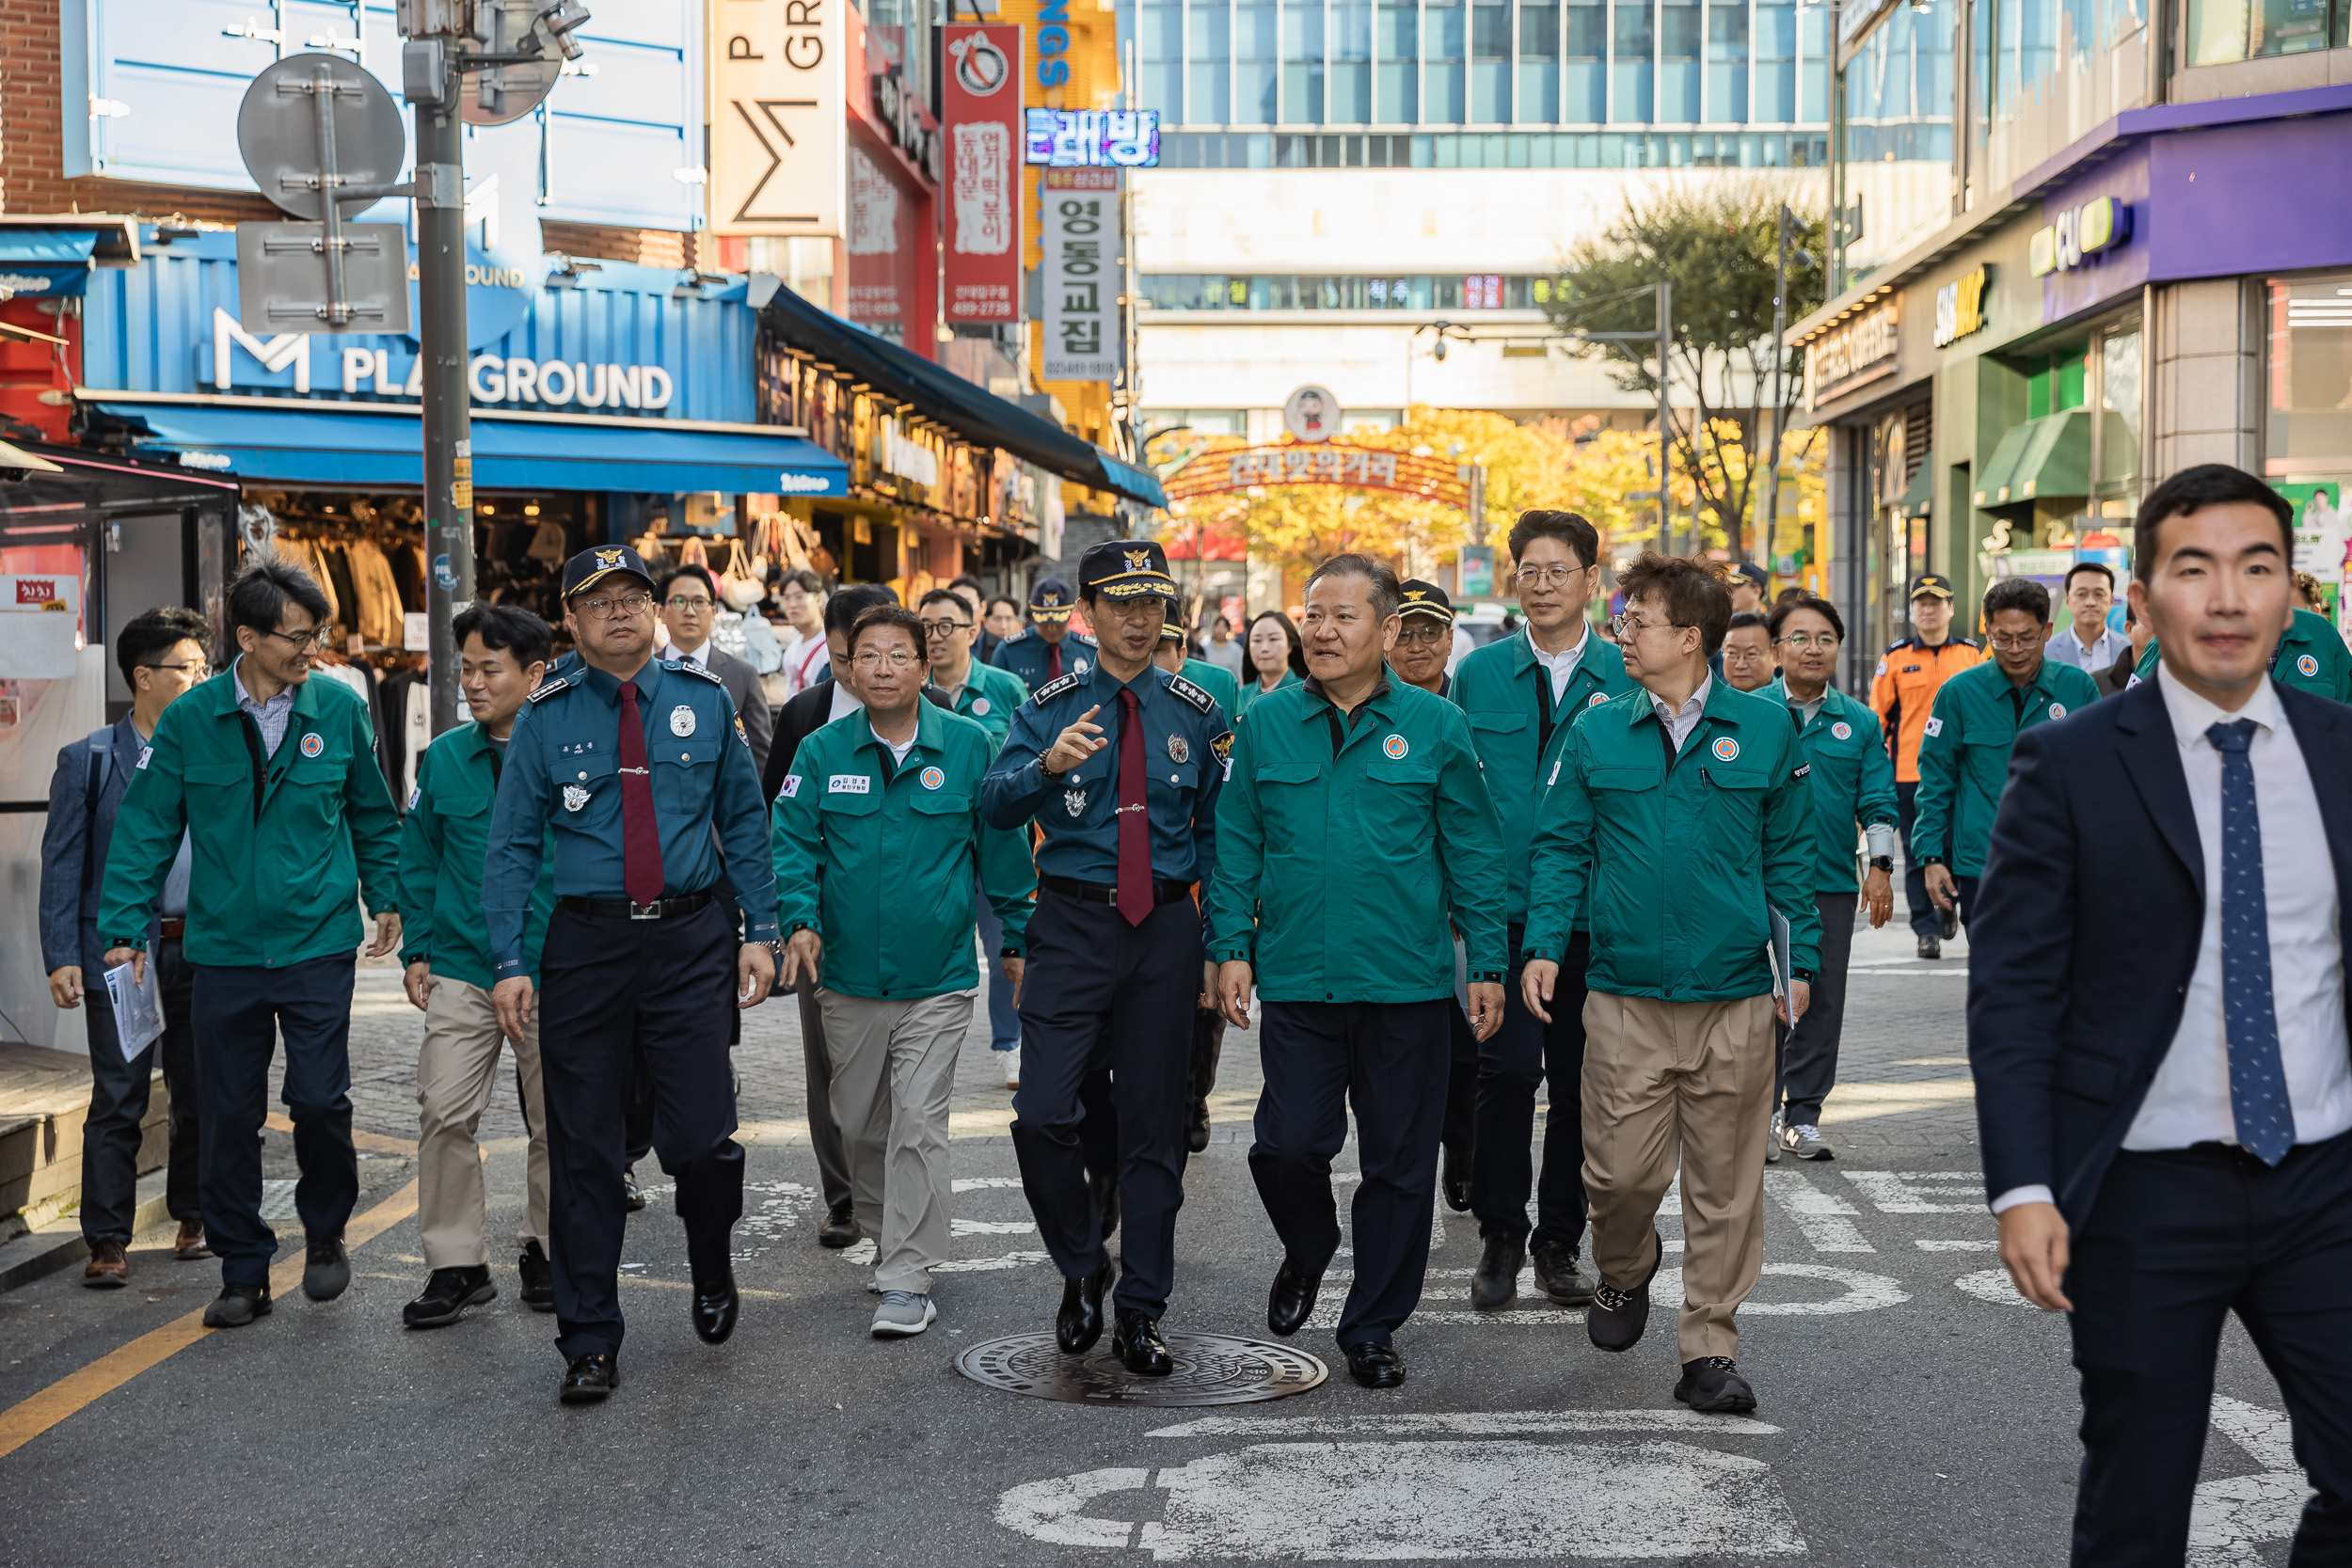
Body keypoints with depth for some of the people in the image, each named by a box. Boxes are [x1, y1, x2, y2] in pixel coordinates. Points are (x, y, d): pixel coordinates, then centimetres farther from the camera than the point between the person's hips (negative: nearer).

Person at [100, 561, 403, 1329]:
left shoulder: (340, 710, -2)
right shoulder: (189, 720, -4)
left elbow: (372, 814, 11)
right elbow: (146, 828, 1)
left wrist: (387, 898, 11)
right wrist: (127, 928, -4)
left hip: (318, 943, -1)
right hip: (223, 950, 1)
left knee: (320, 1100, -6)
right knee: (230, 1119, 7)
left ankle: (325, 1234, 22)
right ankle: (244, 1272, 20)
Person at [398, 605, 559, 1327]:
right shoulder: (444, 758, 4)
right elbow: (418, 860, 12)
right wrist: (416, 950, 6)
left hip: (555, 971, -1)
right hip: (462, 969, 2)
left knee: (555, 1123, 9)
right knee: (444, 1112, -6)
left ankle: (545, 1250, 25)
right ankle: (456, 1263, 5)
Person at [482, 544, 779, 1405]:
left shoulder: (704, 700, 6)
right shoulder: (546, 719, 3)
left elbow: (744, 822, 10)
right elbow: (511, 846, 3)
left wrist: (759, 932, 4)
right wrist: (509, 963, -4)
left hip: (691, 941, 0)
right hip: (586, 943, 0)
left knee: (701, 1139, -5)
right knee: (583, 1150, 4)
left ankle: (711, 1271, 28)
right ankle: (589, 1343, 17)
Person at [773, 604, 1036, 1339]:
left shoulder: (969, 746, -3)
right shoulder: (822, 752, 0)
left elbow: (1002, 848, 4)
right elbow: (791, 842, -1)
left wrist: (1017, 939, 6)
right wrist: (800, 920, -17)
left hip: (938, 979, -3)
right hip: (849, 977, 3)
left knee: (918, 1124, -8)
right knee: (859, 1124, 15)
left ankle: (909, 1279, -1)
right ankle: (888, 1238, 37)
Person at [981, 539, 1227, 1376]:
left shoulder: (1197, 713, 7)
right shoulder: (1051, 708, 2)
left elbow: (1217, 834, 12)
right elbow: (995, 804, -11)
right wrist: (1048, 764, -31)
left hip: (1165, 930, 1)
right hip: (1073, 924, -1)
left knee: (1154, 1125, 6)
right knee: (1042, 1116, -12)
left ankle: (1141, 1312, 17)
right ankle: (1082, 1270, 14)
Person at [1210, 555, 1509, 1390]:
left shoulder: (1436, 727, 2)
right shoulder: (1265, 725, 5)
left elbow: (1473, 853, 4)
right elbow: (1237, 845, 9)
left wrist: (1487, 966, 1)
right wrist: (1231, 946, 1)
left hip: (1408, 981, 0)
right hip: (1295, 978, 1)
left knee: (1399, 1162, 5)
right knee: (1287, 1146, -3)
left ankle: (1372, 1327, 21)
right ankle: (1307, 1251, 31)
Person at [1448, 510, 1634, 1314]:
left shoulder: (1628, 677, 4)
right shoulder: (1479, 673, 5)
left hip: (1596, 912, 1)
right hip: (1505, 908, -1)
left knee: (1580, 1080, 8)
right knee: (1509, 1069, -11)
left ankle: (1558, 1241, 22)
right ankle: (1500, 1237, 6)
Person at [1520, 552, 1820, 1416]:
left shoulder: (1764, 729, 3)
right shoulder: (1595, 734, 4)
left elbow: (1790, 854, 8)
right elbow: (1562, 848, 7)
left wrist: (1800, 958, 5)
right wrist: (1543, 943, -5)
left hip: (1737, 997, 0)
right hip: (1625, 995, 0)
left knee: (1725, 1183, 5)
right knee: (1620, 1172, 1)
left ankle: (1709, 1347, 17)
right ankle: (1625, 1272, 33)